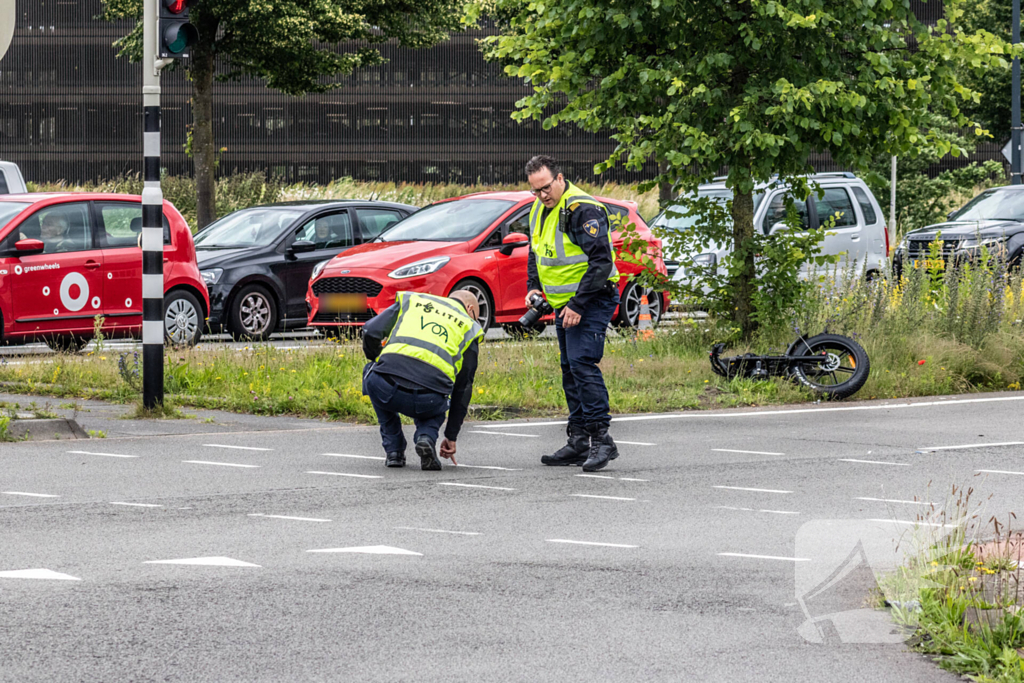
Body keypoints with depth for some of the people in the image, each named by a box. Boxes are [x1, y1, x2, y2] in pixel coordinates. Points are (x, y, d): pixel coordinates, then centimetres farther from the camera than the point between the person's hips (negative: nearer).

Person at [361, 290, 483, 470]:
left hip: (386, 389, -1)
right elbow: (463, 389, 28)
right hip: (427, 401, 1)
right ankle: (426, 437, 4)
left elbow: (371, 333, 17)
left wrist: (378, 360, 39)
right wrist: (451, 437, 35)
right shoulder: (469, 327, 26)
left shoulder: (411, 300, 28)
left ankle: (394, 451, 26)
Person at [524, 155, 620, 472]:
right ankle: (578, 443, 15)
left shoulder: (583, 209, -20)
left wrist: (578, 305, -24)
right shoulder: (539, 210, 9)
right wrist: (534, 286, 8)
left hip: (592, 299, -9)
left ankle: (601, 438, -20)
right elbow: (535, 253, 25)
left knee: (582, 362, -20)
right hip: (564, 303, 9)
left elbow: (601, 261, -23)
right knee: (570, 369, 10)